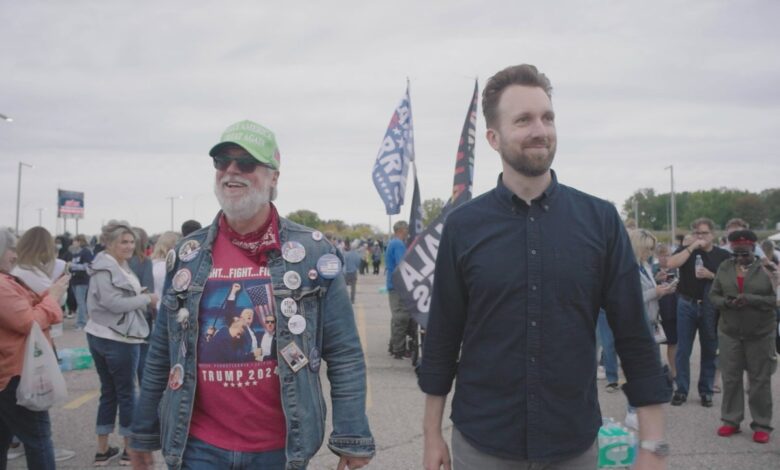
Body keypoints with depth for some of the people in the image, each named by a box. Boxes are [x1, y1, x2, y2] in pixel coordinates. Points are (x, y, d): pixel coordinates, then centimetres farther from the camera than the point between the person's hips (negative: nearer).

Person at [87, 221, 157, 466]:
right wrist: (146, 299, -14)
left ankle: (103, 450, 22)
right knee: (126, 393, 3)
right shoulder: (104, 269, -16)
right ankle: (129, 449, 14)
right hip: (117, 339, -10)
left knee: (108, 392, 14)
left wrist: (139, 295, 4)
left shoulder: (121, 266, 14)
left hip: (101, 336, 10)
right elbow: (115, 303, -23)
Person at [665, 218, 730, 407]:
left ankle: (706, 391, 19)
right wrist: (692, 247, -16)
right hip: (687, 305, 0)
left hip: (711, 308, 0)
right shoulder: (686, 250, 4)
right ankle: (681, 390, 10)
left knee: (709, 351, 7)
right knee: (683, 350, 2)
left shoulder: (723, 255, 4)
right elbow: (671, 264, -15)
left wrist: (711, 275, -14)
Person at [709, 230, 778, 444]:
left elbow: (775, 298, -9)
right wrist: (726, 302, -14)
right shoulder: (724, 267, 3)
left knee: (760, 380, 5)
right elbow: (713, 294, 7)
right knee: (730, 378, 9)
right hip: (729, 331, 3)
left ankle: (761, 425, 15)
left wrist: (751, 299, -22)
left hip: (760, 333, -3)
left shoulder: (766, 269, -6)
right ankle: (731, 420, 21)